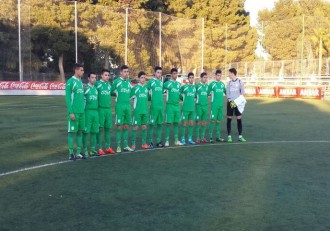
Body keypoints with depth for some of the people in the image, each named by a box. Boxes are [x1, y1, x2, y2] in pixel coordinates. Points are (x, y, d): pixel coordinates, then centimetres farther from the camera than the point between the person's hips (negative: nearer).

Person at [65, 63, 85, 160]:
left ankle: (78, 152, 15)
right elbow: (67, 98, -12)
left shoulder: (81, 82, 14)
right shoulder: (70, 82, -9)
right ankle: (71, 153, 5)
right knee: (72, 132, -2)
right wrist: (71, 112, -16)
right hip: (74, 112, -7)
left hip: (82, 111, 7)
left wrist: (83, 109, 13)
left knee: (80, 132, 8)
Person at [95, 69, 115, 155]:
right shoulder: (97, 83, -5)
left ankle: (108, 147, 17)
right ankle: (99, 148, 5)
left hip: (108, 108, 5)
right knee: (100, 128, -1)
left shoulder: (109, 84, 11)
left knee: (107, 128, 9)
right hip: (100, 109, -5)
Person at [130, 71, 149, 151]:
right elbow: (130, 96, -3)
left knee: (144, 126, 8)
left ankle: (144, 143, 16)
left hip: (145, 110, 4)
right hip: (137, 110, -4)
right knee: (135, 127, -2)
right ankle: (133, 144, 5)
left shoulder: (146, 87, 9)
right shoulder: (135, 87, -4)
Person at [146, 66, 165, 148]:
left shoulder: (161, 82, 12)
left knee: (160, 124, 9)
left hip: (161, 106, 5)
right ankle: (150, 142, 3)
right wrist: (150, 96, 1)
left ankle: (158, 141, 17)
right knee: (152, 124, -1)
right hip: (154, 106, -5)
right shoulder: (151, 81, -3)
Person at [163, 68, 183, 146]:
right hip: (170, 105, -5)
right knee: (168, 123, -5)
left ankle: (176, 140, 15)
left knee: (176, 123, 9)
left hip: (177, 105, 5)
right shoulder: (167, 83, -5)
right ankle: (167, 140, 1)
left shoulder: (178, 84, 13)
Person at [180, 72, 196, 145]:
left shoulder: (194, 87, 8)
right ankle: (183, 139, 9)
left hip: (192, 108, 4)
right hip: (185, 108, -4)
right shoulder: (184, 86, -5)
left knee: (191, 124, 7)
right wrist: (184, 98, 3)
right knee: (184, 124, 0)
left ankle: (190, 139, 16)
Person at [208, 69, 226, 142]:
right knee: (213, 120, -6)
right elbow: (207, 93, -1)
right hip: (214, 105, -5)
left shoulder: (222, 84, 11)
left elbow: (226, 92, 20)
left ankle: (218, 137, 14)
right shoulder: (212, 84, -3)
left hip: (221, 105, 5)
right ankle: (210, 137, -3)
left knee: (219, 121, 9)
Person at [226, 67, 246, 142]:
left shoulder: (240, 82, -1)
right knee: (229, 119, 1)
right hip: (230, 102, 2)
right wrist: (230, 101, -10)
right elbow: (227, 93, 4)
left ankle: (240, 136, 4)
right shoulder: (229, 83, 8)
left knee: (239, 119, -1)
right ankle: (229, 136, 6)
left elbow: (242, 93, -3)